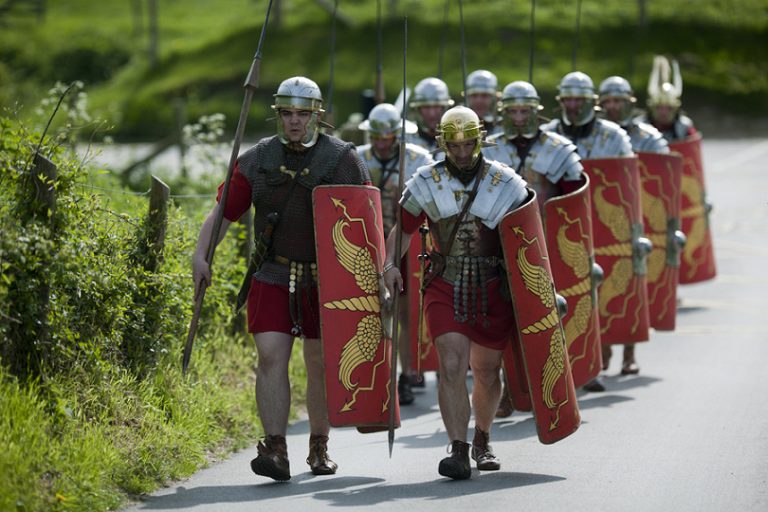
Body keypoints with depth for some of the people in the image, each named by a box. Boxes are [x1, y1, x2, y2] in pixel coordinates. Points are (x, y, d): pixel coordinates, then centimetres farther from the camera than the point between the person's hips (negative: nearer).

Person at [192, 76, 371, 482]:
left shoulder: (343, 160, -1)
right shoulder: (257, 160, 2)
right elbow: (224, 212, 3)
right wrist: (201, 254, -9)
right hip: (273, 277, 1)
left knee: (321, 364, 8)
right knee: (271, 358, -12)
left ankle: (319, 447, 24)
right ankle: (275, 451, -15)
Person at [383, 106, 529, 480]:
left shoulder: (506, 184, 0)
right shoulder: (426, 183, 1)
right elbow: (402, 229, 5)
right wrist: (390, 264, -13)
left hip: (493, 290, 1)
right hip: (446, 288, -1)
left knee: (486, 373, 12)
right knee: (451, 366, -18)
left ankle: (482, 440, 37)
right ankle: (458, 450, -19)